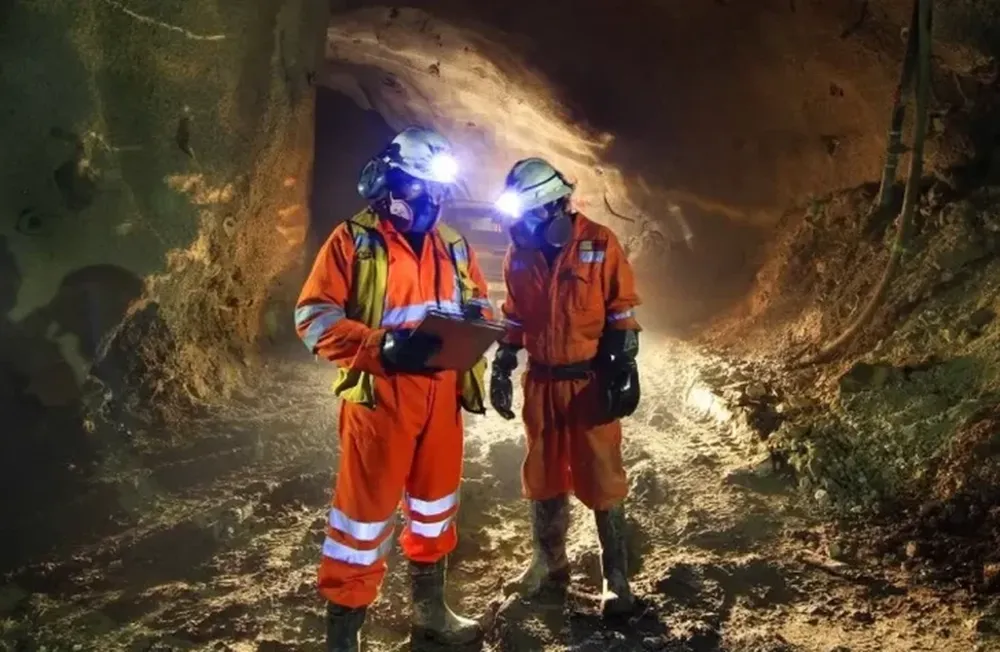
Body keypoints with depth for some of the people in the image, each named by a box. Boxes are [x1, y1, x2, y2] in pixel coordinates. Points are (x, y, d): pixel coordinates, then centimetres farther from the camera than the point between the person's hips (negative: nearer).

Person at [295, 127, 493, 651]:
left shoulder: (454, 248, 12)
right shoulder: (353, 240, -5)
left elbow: (480, 305, 18)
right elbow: (314, 316, -11)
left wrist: (473, 324, -8)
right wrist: (382, 346, -24)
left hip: (441, 394, 6)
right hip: (379, 394, -6)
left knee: (436, 502, 18)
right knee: (365, 509, 0)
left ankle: (430, 609, 38)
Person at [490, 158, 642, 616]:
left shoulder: (599, 244, -10)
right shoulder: (519, 254, 3)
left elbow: (622, 314, -6)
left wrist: (624, 374, -10)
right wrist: (500, 370, 8)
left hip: (589, 381, -4)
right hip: (541, 383, 5)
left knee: (600, 481, 2)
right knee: (543, 478, 15)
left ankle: (616, 579, 15)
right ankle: (548, 564, 32)